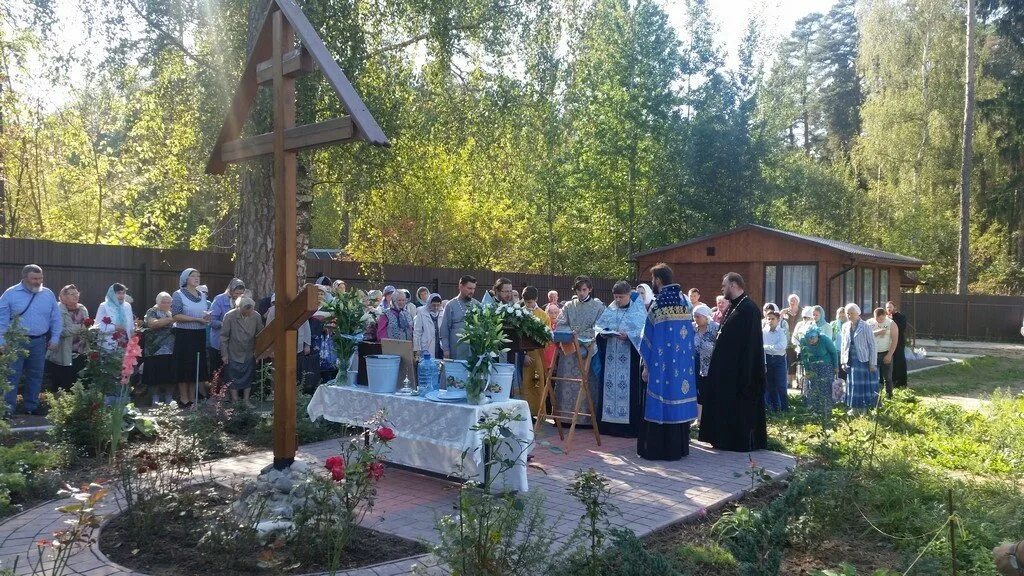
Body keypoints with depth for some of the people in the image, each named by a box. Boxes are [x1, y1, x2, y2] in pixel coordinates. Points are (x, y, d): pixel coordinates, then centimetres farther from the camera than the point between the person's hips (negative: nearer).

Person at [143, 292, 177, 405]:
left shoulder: (172, 313, 18)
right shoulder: (152, 312, 2)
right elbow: (153, 324, -17)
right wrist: (170, 319, -19)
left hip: (171, 351, 4)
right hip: (156, 351, -4)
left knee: (171, 375, 3)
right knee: (156, 375, -3)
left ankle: (169, 398, 11)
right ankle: (155, 399, 7)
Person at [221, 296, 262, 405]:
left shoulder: (256, 316, -9)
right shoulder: (229, 316, -16)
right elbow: (224, 336, -9)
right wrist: (224, 354, -8)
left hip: (249, 354, 3)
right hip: (234, 354, -2)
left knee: (248, 378, 10)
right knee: (234, 379, 5)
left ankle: (246, 400, 23)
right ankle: (235, 402, 16)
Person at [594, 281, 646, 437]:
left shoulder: (638, 311, -1)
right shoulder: (610, 310, 11)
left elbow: (643, 332, -9)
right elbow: (598, 326, 12)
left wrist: (628, 336, -24)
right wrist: (603, 333, -8)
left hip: (629, 358, -4)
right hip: (610, 357, 4)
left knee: (629, 388, -5)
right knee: (608, 386, 5)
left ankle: (629, 424, 1)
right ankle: (608, 423, 13)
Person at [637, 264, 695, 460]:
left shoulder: (658, 305, -14)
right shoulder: (685, 301, 5)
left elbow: (651, 340, -11)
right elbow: (688, 334, 11)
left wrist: (646, 366, -3)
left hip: (663, 366, -6)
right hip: (683, 365, 6)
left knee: (661, 405, 0)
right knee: (679, 400, 12)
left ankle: (657, 449, 5)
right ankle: (679, 447, 20)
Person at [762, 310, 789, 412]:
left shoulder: (782, 332, -2)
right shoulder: (764, 331, -1)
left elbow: (782, 346, -18)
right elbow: (761, 348, -5)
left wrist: (767, 347, -14)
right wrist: (763, 363, -10)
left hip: (780, 359, -2)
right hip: (767, 359, 2)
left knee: (781, 385, -6)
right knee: (770, 385, 8)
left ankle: (785, 407, 3)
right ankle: (774, 407, 18)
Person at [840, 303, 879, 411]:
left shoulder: (865, 326, -6)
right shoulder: (845, 327, 8)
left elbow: (872, 345, -7)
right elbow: (843, 345, 12)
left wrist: (873, 363, -11)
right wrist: (843, 362, 7)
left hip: (863, 360, -4)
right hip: (851, 360, 4)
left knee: (865, 384, 0)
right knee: (853, 385, 8)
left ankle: (864, 408, 8)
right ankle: (854, 408, 16)